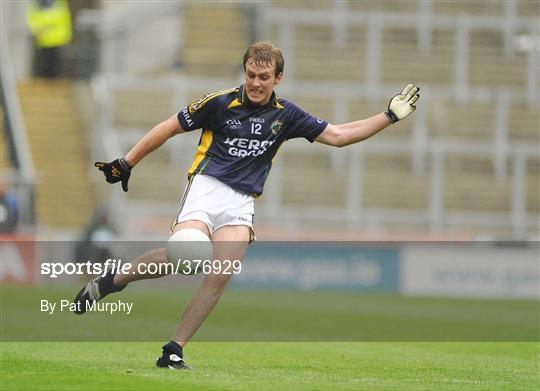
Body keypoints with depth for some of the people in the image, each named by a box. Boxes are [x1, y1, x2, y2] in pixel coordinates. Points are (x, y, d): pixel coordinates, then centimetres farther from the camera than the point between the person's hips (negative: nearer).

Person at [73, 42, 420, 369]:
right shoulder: (220, 103, -1)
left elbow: (338, 135, 12)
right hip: (207, 186, -3)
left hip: (242, 203, 3)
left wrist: (391, 116, 6)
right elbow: (169, 128, 7)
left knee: (220, 277, -16)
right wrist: (127, 163, 6)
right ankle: (113, 280, -5)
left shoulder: (286, 115, 9)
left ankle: (174, 350, -8)